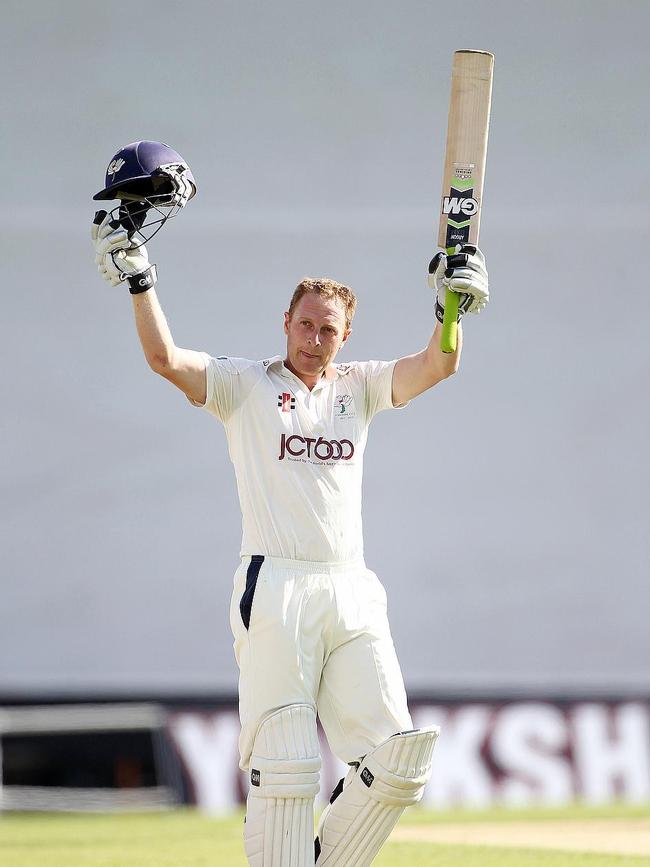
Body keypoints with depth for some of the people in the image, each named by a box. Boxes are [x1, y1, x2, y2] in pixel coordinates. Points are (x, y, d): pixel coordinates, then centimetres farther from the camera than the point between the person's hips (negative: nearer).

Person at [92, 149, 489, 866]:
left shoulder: (358, 388, 19)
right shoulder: (245, 385, 9)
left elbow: (437, 366, 5)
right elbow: (165, 357, -6)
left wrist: (452, 305, -12)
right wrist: (138, 279, -15)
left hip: (351, 593, 4)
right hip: (274, 590, -4)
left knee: (397, 760, -6)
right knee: (283, 770, -9)